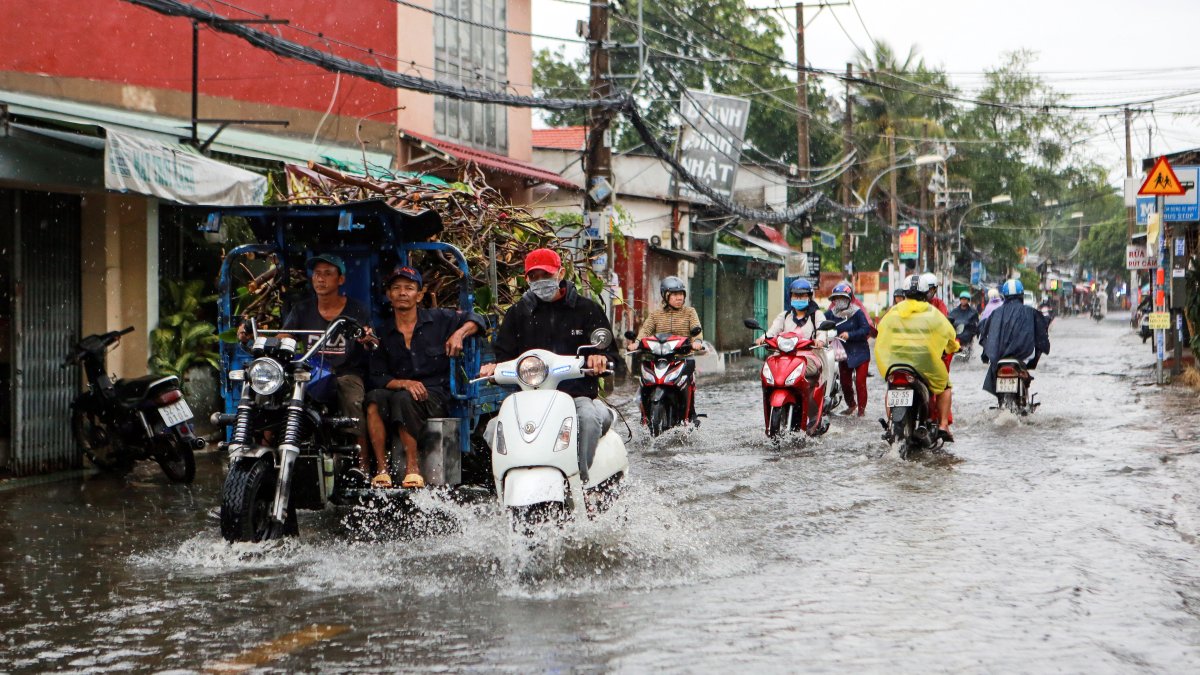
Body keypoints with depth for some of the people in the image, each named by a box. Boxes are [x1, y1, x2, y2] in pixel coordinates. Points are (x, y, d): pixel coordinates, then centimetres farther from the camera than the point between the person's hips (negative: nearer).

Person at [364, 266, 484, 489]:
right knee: (374, 398, -31)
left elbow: (475, 319, 16)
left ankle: (412, 467, -29)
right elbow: (376, 377, 3)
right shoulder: (383, 334, 12)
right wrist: (403, 383, -16)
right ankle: (381, 468, -31)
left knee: (403, 400, -35)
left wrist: (459, 333, -6)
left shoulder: (438, 319, 9)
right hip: (400, 391, 2)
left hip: (434, 396, -2)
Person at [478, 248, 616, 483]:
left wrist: (600, 358, -19)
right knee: (494, 430, -22)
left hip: (579, 395, -3)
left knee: (589, 417, -38)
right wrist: (494, 366, -8)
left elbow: (609, 350, 6)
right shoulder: (518, 313, 17)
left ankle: (582, 480, -28)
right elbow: (505, 353, 16)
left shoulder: (587, 309, 10)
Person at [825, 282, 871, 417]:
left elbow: (866, 330, -17)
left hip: (859, 353, -4)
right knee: (845, 382, 11)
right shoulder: (830, 314, 0)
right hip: (843, 353, 4)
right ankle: (851, 405, 33)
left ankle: (861, 408, 2)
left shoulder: (857, 313, -11)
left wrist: (849, 335, -26)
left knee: (860, 382, -7)